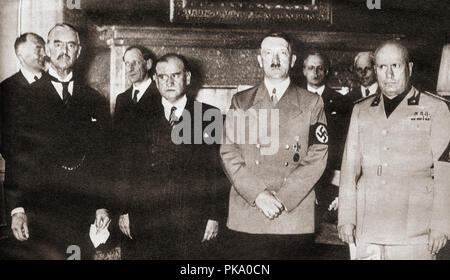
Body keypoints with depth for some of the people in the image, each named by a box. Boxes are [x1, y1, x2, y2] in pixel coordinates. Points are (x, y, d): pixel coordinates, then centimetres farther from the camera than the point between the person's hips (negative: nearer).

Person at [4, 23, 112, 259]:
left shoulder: (96, 101, 12)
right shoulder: (24, 97, 3)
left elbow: (103, 159, 12)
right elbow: (12, 158, -1)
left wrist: (103, 205, 5)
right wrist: (17, 209, -8)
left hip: (84, 213, 2)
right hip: (38, 215, -2)